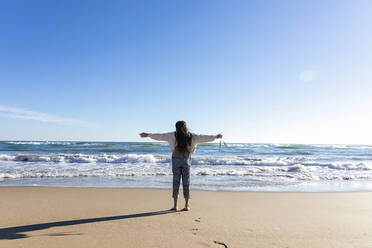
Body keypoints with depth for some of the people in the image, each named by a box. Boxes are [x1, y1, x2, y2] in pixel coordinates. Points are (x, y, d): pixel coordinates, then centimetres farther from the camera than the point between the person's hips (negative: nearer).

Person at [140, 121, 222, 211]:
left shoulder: (174, 135, -4)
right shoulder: (191, 136, -1)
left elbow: (160, 136, -1)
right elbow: (204, 137, 7)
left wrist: (148, 135, 9)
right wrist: (216, 137, 20)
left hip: (176, 160, -1)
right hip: (186, 160, 1)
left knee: (176, 182, 6)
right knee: (186, 182, 8)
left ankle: (175, 206, 10)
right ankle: (186, 206, 13)